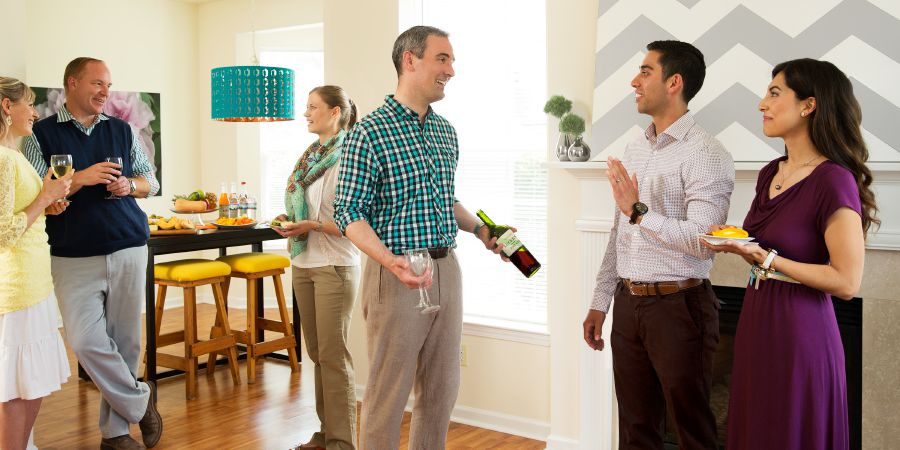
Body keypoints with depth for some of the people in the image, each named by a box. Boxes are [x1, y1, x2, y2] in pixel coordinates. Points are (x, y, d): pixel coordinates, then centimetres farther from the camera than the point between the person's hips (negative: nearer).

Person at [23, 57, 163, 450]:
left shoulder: (122, 131, 11)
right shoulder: (42, 134, 1)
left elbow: (151, 181, 15)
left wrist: (129, 185, -7)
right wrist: (80, 178, -19)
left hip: (129, 249, 3)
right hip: (75, 258, -2)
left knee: (124, 341, 5)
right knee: (86, 341, -11)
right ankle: (139, 399, 11)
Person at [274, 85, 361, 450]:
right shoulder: (309, 156, 12)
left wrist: (312, 225, -21)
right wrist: (291, 221, 4)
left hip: (334, 266, -8)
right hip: (303, 264, 8)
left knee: (333, 355, -3)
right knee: (316, 351, 13)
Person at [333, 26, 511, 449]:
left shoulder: (445, 131, 12)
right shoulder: (369, 132, -10)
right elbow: (349, 212, -13)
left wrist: (480, 229, 10)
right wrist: (390, 260, -26)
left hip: (447, 270, 7)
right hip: (398, 275, -7)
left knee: (441, 392, 14)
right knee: (388, 396, 2)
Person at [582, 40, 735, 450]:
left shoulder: (704, 154, -12)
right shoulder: (633, 150, 13)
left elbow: (702, 240, -22)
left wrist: (640, 212, -23)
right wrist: (600, 302, 15)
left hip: (678, 305, -7)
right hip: (628, 305, 7)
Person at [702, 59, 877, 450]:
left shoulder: (834, 181, -17)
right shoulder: (771, 173, 8)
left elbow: (846, 282, -18)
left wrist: (764, 257, -18)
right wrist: (736, 243, -1)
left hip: (799, 334, -8)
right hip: (756, 327, 8)